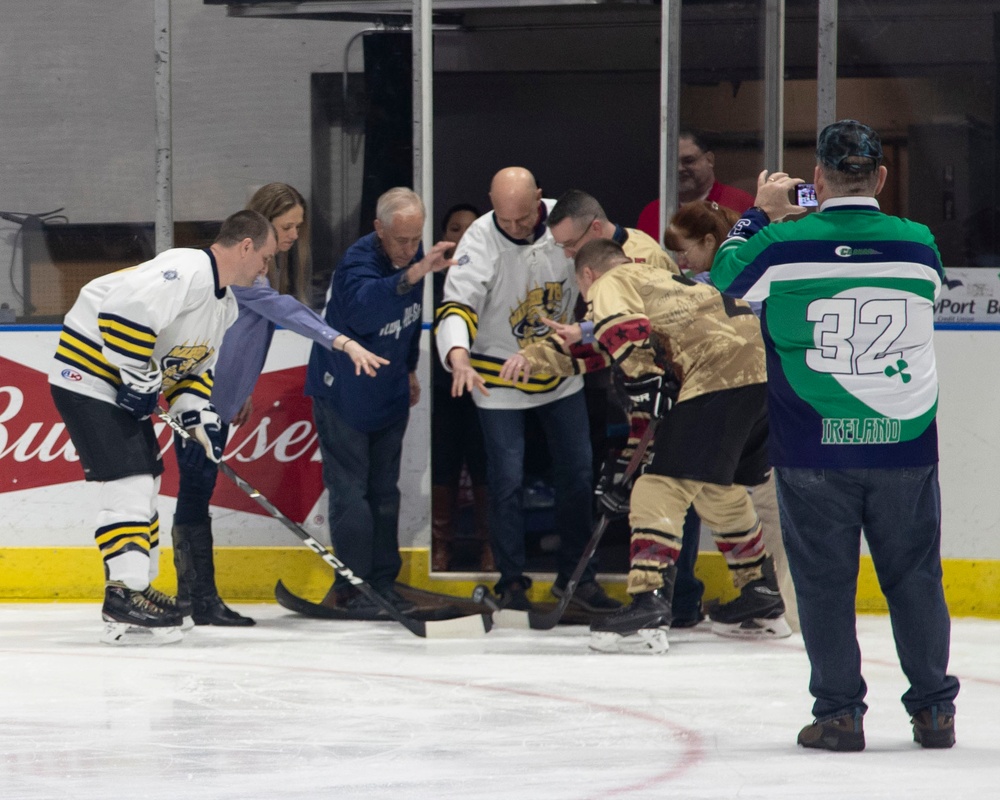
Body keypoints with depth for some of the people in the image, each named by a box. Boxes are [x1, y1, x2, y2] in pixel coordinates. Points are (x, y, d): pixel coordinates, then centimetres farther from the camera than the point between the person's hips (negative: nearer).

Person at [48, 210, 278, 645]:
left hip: (127, 384, 11)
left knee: (144, 482, 14)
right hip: (89, 374, -11)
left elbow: (192, 366, 20)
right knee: (127, 479, -15)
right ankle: (124, 591, -17)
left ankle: (137, 584, 23)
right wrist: (140, 379, -25)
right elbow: (125, 310, -33)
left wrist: (200, 418, 5)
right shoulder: (189, 271, -22)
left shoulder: (225, 303, 12)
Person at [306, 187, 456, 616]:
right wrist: (411, 275, -63)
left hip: (388, 395, 7)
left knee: (384, 491, 11)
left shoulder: (413, 257, -2)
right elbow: (365, 303, -50)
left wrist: (409, 369, 23)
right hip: (343, 392, -7)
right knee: (350, 491, -6)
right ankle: (351, 586, -1)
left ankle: (382, 581, 18)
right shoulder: (358, 262, -26)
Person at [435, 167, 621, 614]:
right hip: (499, 378, -4)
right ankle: (512, 583, 9)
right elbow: (458, 305, -32)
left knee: (578, 474, 8)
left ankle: (576, 576, 22)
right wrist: (459, 359, -50)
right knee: (508, 482, -4)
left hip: (559, 372, 4)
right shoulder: (480, 241, -23)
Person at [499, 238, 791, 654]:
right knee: (719, 489, 25)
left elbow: (628, 336, -15)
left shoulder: (609, 285, 7)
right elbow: (599, 349, 35)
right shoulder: (655, 278, 33)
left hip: (720, 376, -9)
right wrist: (537, 355, 31)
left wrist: (649, 386, -10)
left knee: (662, 487, -10)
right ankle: (763, 601, 32)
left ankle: (648, 608, -19)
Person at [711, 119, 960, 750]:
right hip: (904, 439, 1)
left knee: (825, 579, 8)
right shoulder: (920, 244, -4)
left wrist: (762, 214, 24)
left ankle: (839, 713, 7)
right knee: (915, 574, 12)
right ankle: (934, 709, 14)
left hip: (814, 446, -1)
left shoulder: (783, 245, -9)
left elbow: (726, 276, 11)